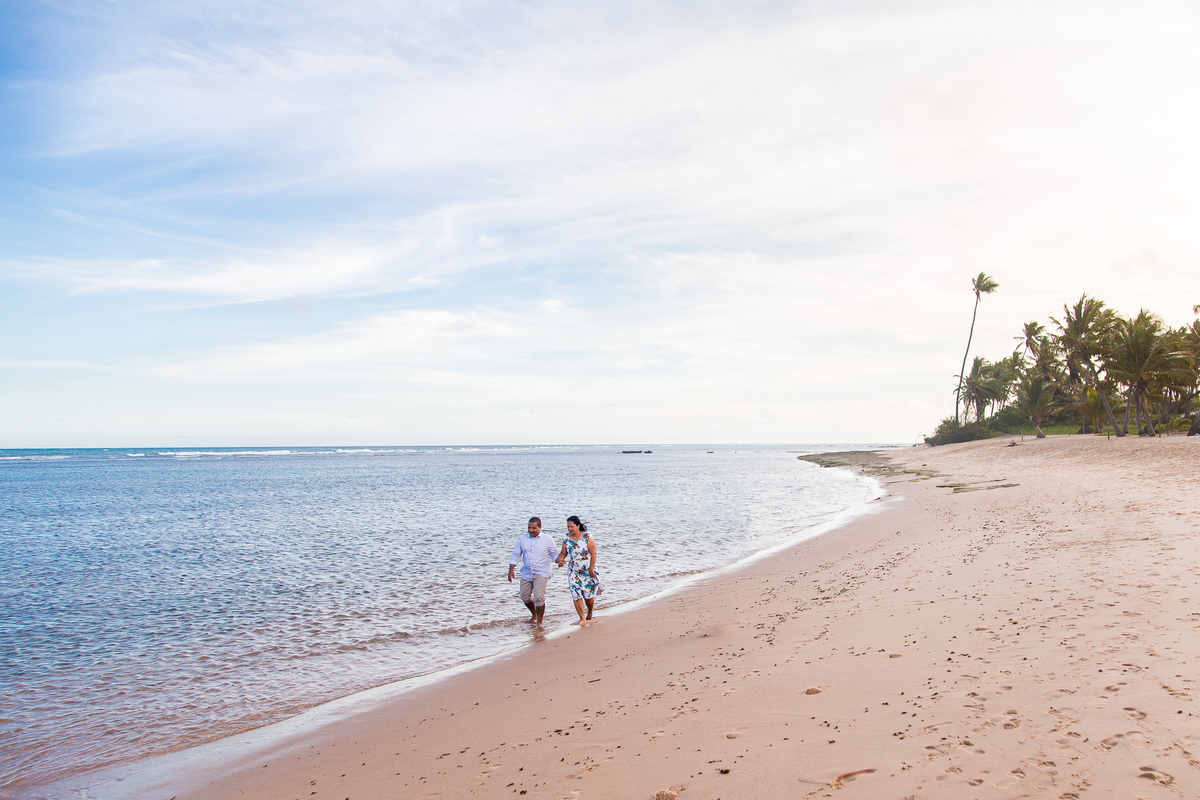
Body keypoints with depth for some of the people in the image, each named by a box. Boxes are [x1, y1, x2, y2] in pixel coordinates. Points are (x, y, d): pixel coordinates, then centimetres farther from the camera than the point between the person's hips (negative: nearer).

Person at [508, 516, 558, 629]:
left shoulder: (547, 539, 0)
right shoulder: (522, 538, 5)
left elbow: (553, 554, 6)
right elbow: (515, 555, 7)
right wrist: (511, 570, 0)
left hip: (541, 573, -4)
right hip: (526, 572, 4)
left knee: (539, 597, -13)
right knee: (525, 597, 10)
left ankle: (539, 622, 4)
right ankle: (534, 615, 37)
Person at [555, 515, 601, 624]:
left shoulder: (587, 537, -12)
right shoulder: (566, 539, 1)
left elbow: (593, 554, -12)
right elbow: (563, 553, 7)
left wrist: (591, 569, -15)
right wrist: (559, 560, -15)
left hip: (587, 571, -3)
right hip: (573, 571, 3)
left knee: (588, 595, 0)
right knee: (576, 595, -3)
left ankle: (589, 614, 27)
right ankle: (582, 619, 6)